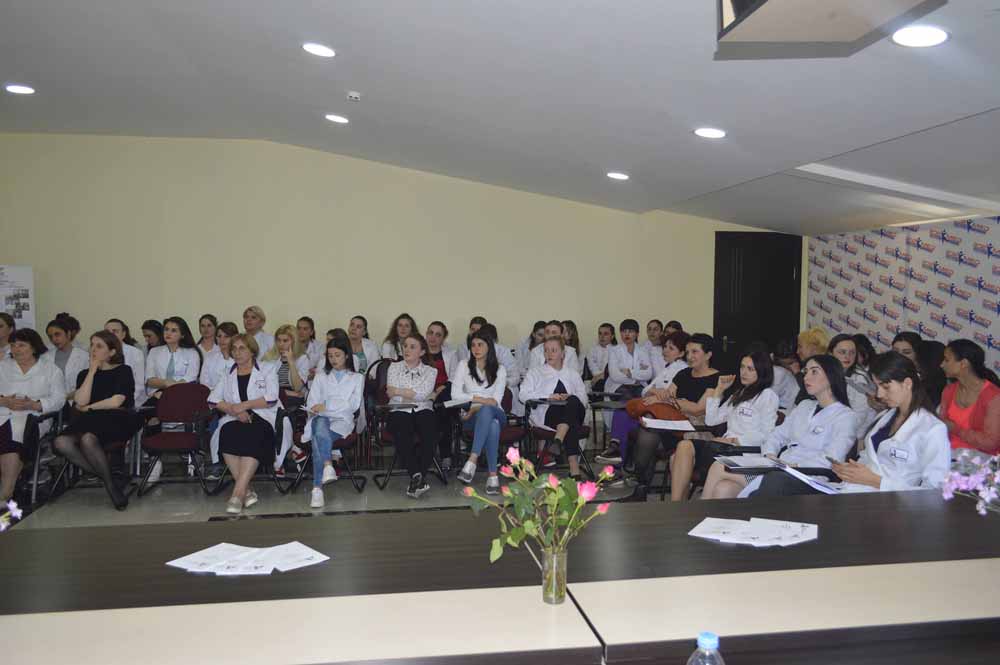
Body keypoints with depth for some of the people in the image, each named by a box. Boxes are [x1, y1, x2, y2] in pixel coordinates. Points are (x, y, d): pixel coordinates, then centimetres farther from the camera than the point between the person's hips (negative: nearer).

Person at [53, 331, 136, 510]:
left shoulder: (123, 371, 8)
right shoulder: (84, 374, 21)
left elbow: (116, 402, -5)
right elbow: (80, 402, 2)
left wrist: (89, 408, 6)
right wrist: (93, 371, 4)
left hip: (117, 421, -5)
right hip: (89, 423, 5)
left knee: (87, 439, -37)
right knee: (61, 443, -27)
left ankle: (109, 482, -18)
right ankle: (106, 477, -16)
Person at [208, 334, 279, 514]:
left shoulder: (266, 373, 17)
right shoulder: (228, 376, 27)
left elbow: (271, 399, 0)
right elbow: (213, 400, 13)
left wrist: (243, 405, -6)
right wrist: (234, 410, -5)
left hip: (261, 419, -2)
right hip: (234, 419, 3)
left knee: (253, 437, -37)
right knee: (228, 433, -34)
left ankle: (237, 494, -41)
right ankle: (246, 491, -29)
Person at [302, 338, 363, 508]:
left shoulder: (357, 378, 20)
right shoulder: (321, 376, 28)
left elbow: (353, 405, 3)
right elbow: (312, 403, 14)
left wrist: (326, 407, -8)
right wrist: (316, 410, -11)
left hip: (342, 420, -1)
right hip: (321, 419, 2)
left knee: (319, 439, -35)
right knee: (320, 425, -38)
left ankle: (317, 488, -44)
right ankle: (328, 466, -54)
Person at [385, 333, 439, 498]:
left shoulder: (430, 371, 14)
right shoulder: (394, 367, 17)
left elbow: (423, 395, -4)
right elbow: (391, 394, 2)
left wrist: (398, 391, -4)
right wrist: (414, 394, -4)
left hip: (423, 410, 1)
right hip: (400, 411, 0)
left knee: (430, 434, -34)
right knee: (402, 436, -36)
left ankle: (415, 479, -33)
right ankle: (417, 478, -39)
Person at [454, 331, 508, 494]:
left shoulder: (499, 369, 11)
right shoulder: (464, 366, 10)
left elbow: (496, 401, -1)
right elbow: (455, 394, -5)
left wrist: (476, 408, -15)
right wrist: (481, 399, -12)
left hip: (495, 413, 1)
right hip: (470, 416, -1)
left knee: (486, 411, -40)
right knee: (492, 424, -39)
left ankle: (472, 461, -49)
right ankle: (493, 474, -46)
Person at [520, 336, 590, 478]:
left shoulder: (573, 373, 29)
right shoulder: (536, 372, 24)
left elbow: (583, 399, 18)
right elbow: (524, 394, 6)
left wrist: (570, 398, -8)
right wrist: (548, 397, -9)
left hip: (575, 412, 2)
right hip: (546, 414, -2)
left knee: (573, 401, -39)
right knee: (572, 424, -39)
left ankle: (557, 442, -53)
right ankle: (574, 468, -47)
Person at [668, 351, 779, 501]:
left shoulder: (767, 395, 2)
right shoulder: (738, 393, 26)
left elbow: (766, 435, -7)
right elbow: (711, 420, 23)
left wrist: (734, 440, -11)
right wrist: (719, 390, 18)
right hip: (725, 445, 7)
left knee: (685, 447, -26)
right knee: (684, 446, -21)